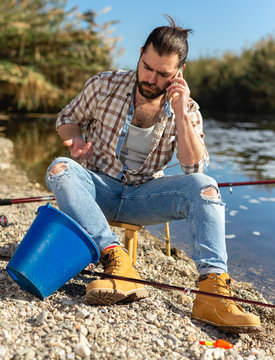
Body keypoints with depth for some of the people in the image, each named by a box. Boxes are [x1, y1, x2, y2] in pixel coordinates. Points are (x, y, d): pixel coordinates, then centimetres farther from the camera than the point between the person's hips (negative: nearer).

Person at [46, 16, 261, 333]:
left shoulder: (186, 110, -2)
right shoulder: (105, 85, -4)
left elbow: (195, 168, -12)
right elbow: (68, 118, 11)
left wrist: (180, 113, -20)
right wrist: (76, 140, -12)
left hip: (143, 195, 0)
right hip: (99, 188, 0)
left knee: (204, 186, -27)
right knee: (60, 169, -32)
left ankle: (213, 290, -37)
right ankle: (116, 260, -42)